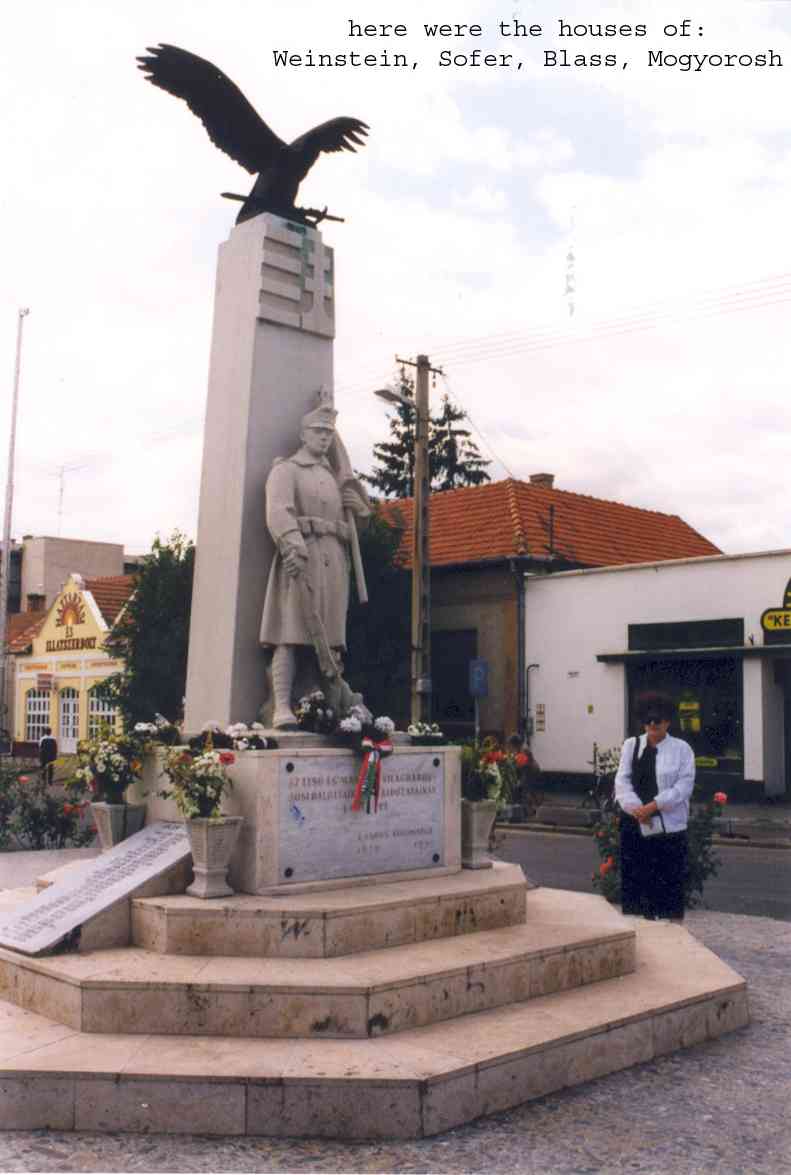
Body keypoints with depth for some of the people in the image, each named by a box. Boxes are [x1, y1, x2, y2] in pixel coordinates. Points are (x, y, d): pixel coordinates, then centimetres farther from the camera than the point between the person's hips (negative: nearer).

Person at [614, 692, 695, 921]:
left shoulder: (681, 748, 0)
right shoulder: (631, 745, 7)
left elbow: (684, 786, -8)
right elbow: (622, 781, 0)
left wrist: (653, 806, -17)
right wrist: (636, 809, -15)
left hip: (669, 826, -3)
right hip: (635, 824, 3)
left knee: (669, 881, 0)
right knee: (633, 879, 7)